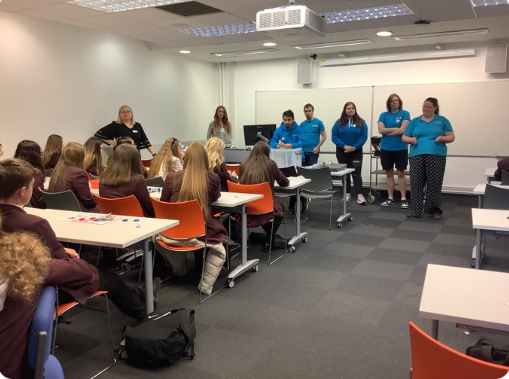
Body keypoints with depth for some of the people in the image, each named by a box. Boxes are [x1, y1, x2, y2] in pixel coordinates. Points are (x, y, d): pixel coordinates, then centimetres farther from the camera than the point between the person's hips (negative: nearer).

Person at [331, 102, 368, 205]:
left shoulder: (361, 122, 1)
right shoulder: (339, 123, 2)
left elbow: (364, 137, -6)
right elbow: (334, 137, -4)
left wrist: (354, 147, -16)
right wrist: (344, 146, -16)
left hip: (356, 152, -2)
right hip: (342, 152, 2)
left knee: (356, 173, -8)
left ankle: (359, 195, -11)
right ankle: (347, 194, 19)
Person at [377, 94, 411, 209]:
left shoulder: (405, 114, -2)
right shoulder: (383, 115, 6)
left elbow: (402, 130, -14)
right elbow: (381, 130, -7)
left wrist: (387, 132, -7)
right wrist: (396, 129, -11)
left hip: (401, 148, -3)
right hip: (386, 148, 3)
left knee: (401, 174, 1)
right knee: (389, 174, 8)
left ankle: (403, 199, 6)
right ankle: (390, 198, 15)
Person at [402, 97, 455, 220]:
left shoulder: (442, 120, 10)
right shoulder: (415, 121, 14)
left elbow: (451, 137, 8)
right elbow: (404, 137, 13)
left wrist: (442, 138, -12)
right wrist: (411, 139, -9)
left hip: (436, 155, -1)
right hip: (417, 155, 2)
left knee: (434, 183, -2)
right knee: (416, 183, -2)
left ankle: (435, 210, 9)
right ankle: (415, 210, 3)